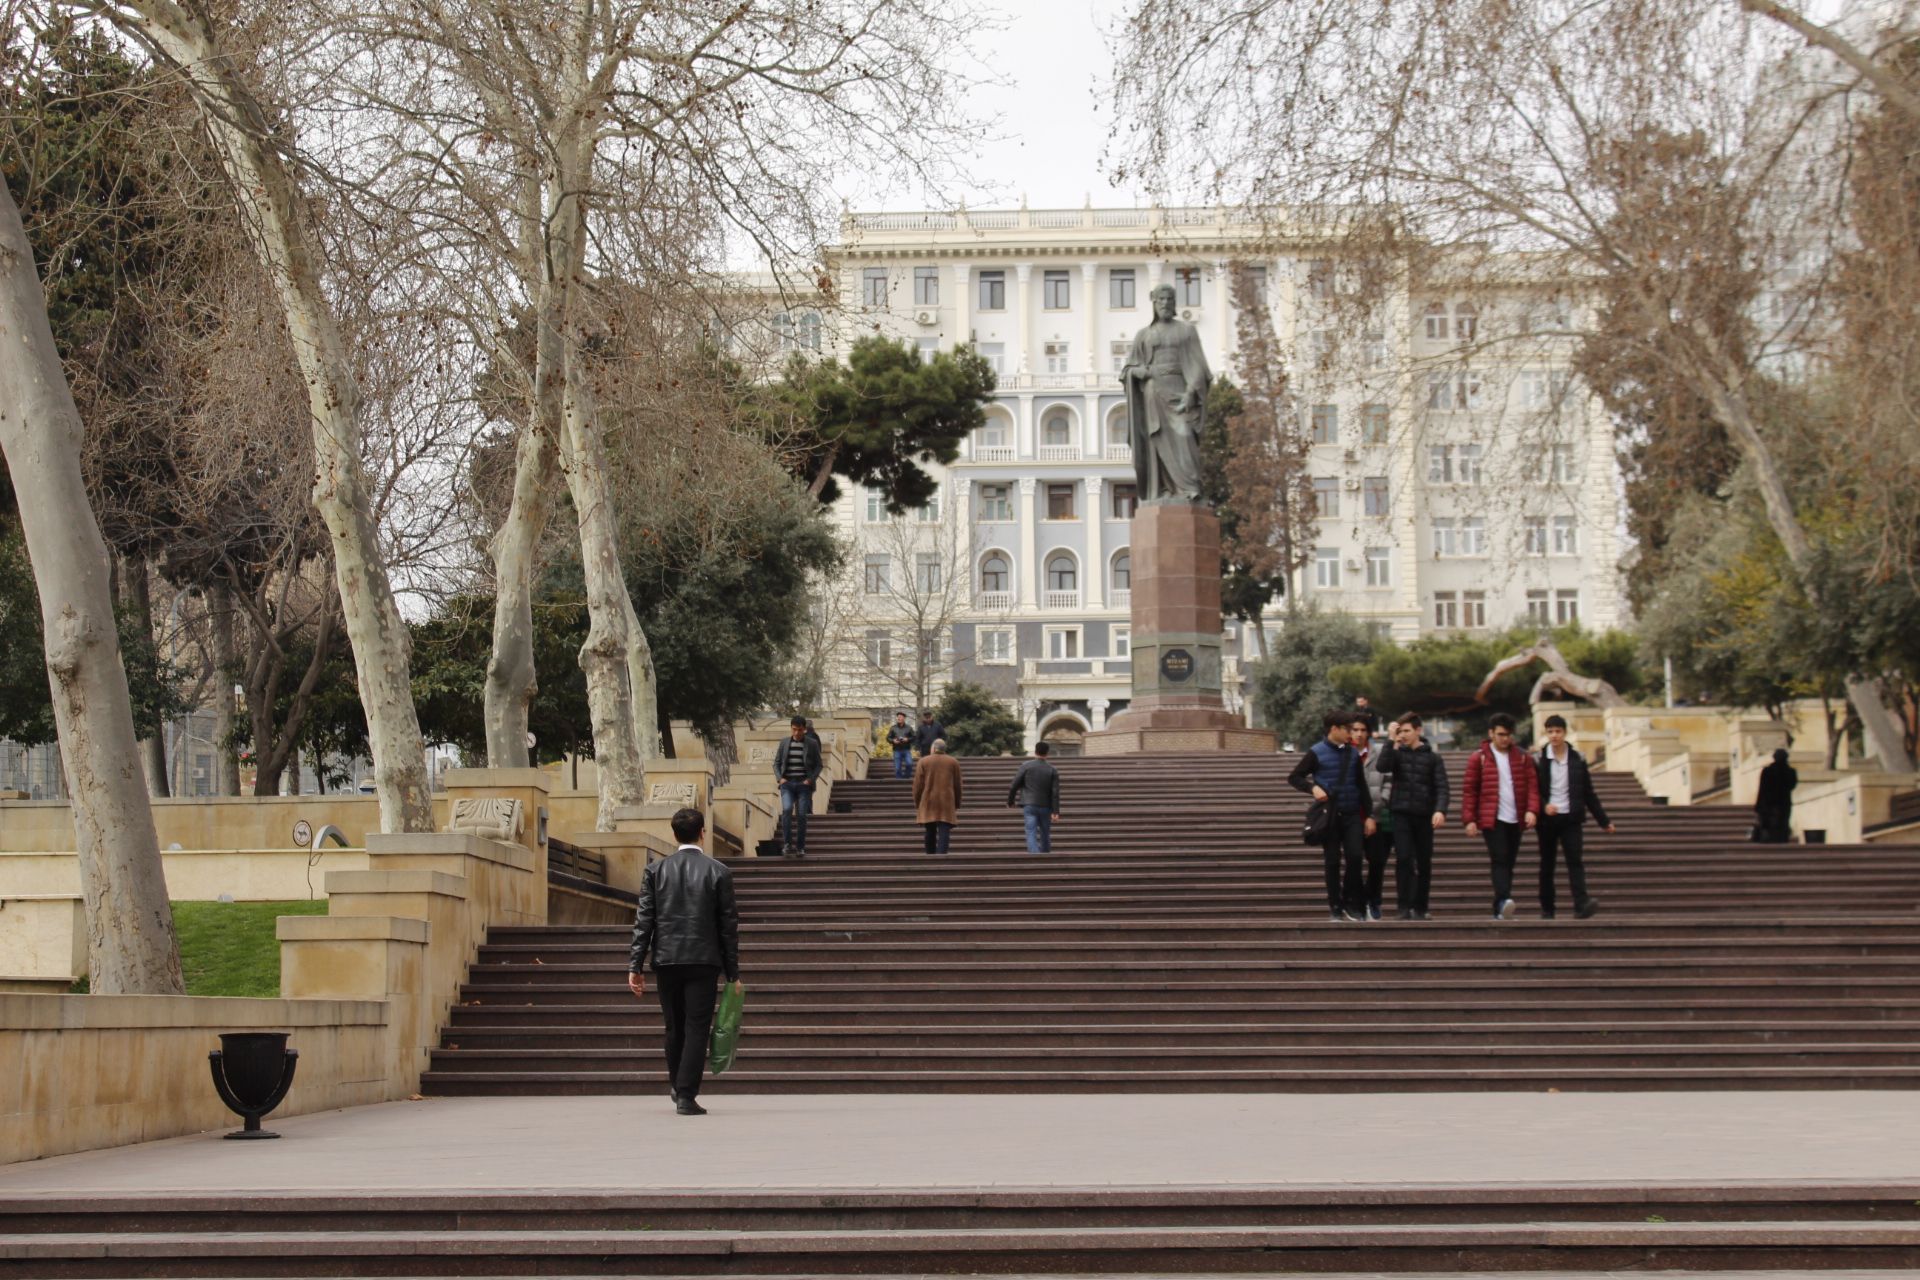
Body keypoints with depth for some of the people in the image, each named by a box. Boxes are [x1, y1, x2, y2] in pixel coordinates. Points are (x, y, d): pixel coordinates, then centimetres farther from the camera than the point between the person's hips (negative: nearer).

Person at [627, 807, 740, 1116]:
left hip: (666, 960, 2)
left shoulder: (656, 870, 2)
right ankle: (686, 1096, -6)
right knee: (697, 1029, 0)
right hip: (703, 961, -2)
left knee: (674, 1027, 16)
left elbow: (643, 920, -1)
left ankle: (677, 1086, 30)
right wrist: (732, 972, 4)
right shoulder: (718, 872, -2)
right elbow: (728, 925, 0)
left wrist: (635, 966, 0)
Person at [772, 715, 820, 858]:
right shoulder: (784, 743, 8)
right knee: (787, 809, -21)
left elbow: (818, 765, 7)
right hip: (787, 783, 0)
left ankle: (800, 848, 7)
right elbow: (776, 763, 13)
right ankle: (787, 844, -16)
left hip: (804, 784, 0)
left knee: (801, 815, -2)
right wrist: (780, 778, -3)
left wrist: (811, 779, -8)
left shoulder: (812, 744, 4)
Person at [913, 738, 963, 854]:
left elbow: (917, 786, 1)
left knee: (930, 833, 12)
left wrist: (917, 805, 9)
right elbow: (957, 786, 7)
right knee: (944, 834, -8)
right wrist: (957, 806, 15)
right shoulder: (953, 762, 6)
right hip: (947, 803, -1)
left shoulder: (923, 762, 3)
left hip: (928, 803, 1)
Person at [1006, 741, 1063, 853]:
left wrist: (1010, 801, 11)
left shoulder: (1026, 767, -3)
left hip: (1030, 805, -2)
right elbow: (1055, 792, -5)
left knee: (1031, 833, -5)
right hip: (1046, 806, 2)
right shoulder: (1052, 770, 1)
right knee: (1045, 834, 16)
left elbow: (1014, 786, -3)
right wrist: (1055, 812, -5)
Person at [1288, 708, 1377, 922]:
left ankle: (1351, 903, 8)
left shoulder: (1353, 753, 6)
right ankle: (1335, 907, 12)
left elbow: (1361, 786, 11)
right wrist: (1313, 788, -16)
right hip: (1329, 814, -2)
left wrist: (1369, 815, 7)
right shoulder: (1317, 752, -3)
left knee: (1355, 856, -9)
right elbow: (1294, 778, 1)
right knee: (1333, 862, 3)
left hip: (1351, 814, 2)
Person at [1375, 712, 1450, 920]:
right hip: (1401, 814, -1)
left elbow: (1442, 787, -2)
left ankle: (1420, 908, 14)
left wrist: (1440, 810, -18)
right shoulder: (1397, 753, 8)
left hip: (1424, 816, 1)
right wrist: (1393, 741, -11)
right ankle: (1404, 907, -9)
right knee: (1403, 859, -11)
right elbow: (1383, 767, -12)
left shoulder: (1433, 757, 6)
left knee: (1424, 863, 5)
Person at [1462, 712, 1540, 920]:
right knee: (1500, 860, -18)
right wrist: (1470, 819, -5)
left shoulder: (1522, 757, 11)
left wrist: (1532, 810, -10)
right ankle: (1504, 901, -31)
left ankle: (1499, 909, 12)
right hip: (1492, 819, -4)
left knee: (1509, 862, 6)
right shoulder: (1478, 758, 2)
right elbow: (1469, 790, 1)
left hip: (1515, 820, 4)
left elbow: (1532, 785, 5)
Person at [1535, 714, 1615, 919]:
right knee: (1547, 864, 6)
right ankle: (1546, 909, 13)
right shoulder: (1538, 759, 0)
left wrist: (1604, 821, 11)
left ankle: (1581, 904, -24)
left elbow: (1588, 793, 10)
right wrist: (1543, 806, -20)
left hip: (1571, 818, 0)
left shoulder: (1577, 759, 5)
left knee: (1576, 860, -13)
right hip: (1547, 819, 0)